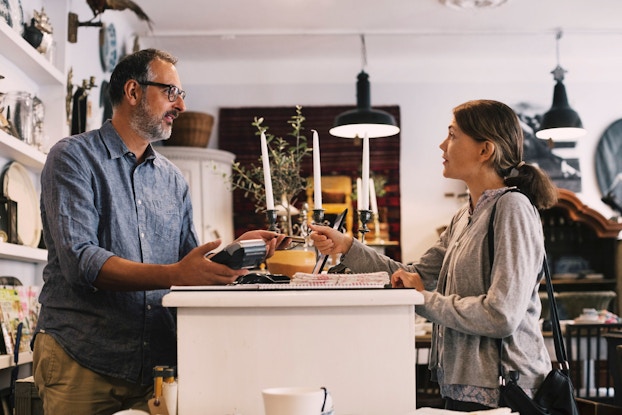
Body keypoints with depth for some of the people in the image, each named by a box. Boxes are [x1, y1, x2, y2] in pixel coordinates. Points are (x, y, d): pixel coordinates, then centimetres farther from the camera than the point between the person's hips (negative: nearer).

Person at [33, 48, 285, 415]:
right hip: (82, 362, -5)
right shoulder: (74, 158, -5)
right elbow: (80, 261, -18)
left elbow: (189, 264, 13)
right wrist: (174, 275, -28)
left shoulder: (173, 179, 13)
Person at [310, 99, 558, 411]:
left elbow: (501, 316, -25)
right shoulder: (465, 216, 12)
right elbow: (418, 277, 11)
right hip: (463, 387, 8)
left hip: (497, 393, -8)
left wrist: (424, 300, -15)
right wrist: (347, 247, 6)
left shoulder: (511, 208, -17)